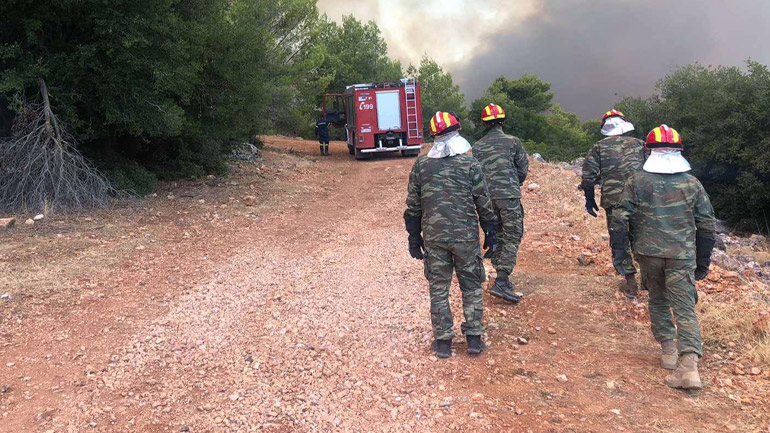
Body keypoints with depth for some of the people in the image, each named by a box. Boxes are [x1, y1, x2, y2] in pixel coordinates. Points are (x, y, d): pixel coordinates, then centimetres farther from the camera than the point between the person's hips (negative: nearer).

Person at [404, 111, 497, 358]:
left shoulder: (420, 166, 0)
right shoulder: (470, 165, -5)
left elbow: (413, 206, 4)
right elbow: (484, 203, 0)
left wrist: (414, 237, 12)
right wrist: (490, 231, 12)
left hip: (433, 237, 1)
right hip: (466, 236, -1)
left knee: (438, 289, 10)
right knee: (471, 287, 12)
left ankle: (443, 341, 16)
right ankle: (474, 338, 16)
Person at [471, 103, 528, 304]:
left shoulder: (477, 147, 8)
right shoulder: (513, 142, 0)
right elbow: (523, 169, 5)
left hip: (487, 197, 4)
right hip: (509, 196, -4)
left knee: (496, 237, 16)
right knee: (512, 238, -1)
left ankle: (502, 278, 22)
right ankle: (501, 283, -10)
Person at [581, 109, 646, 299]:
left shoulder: (599, 147, 4)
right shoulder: (639, 144, 10)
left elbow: (589, 174, -2)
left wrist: (589, 199, 6)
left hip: (613, 200, -2)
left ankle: (631, 281, 8)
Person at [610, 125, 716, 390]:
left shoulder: (636, 182, 0)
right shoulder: (692, 184, 4)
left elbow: (620, 219, -4)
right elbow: (707, 224, 7)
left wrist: (619, 253, 3)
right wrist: (703, 261, 16)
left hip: (649, 253, 0)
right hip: (682, 256, 0)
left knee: (658, 301, 20)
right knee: (685, 308, 0)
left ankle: (668, 350, 28)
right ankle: (689, 366, -10)